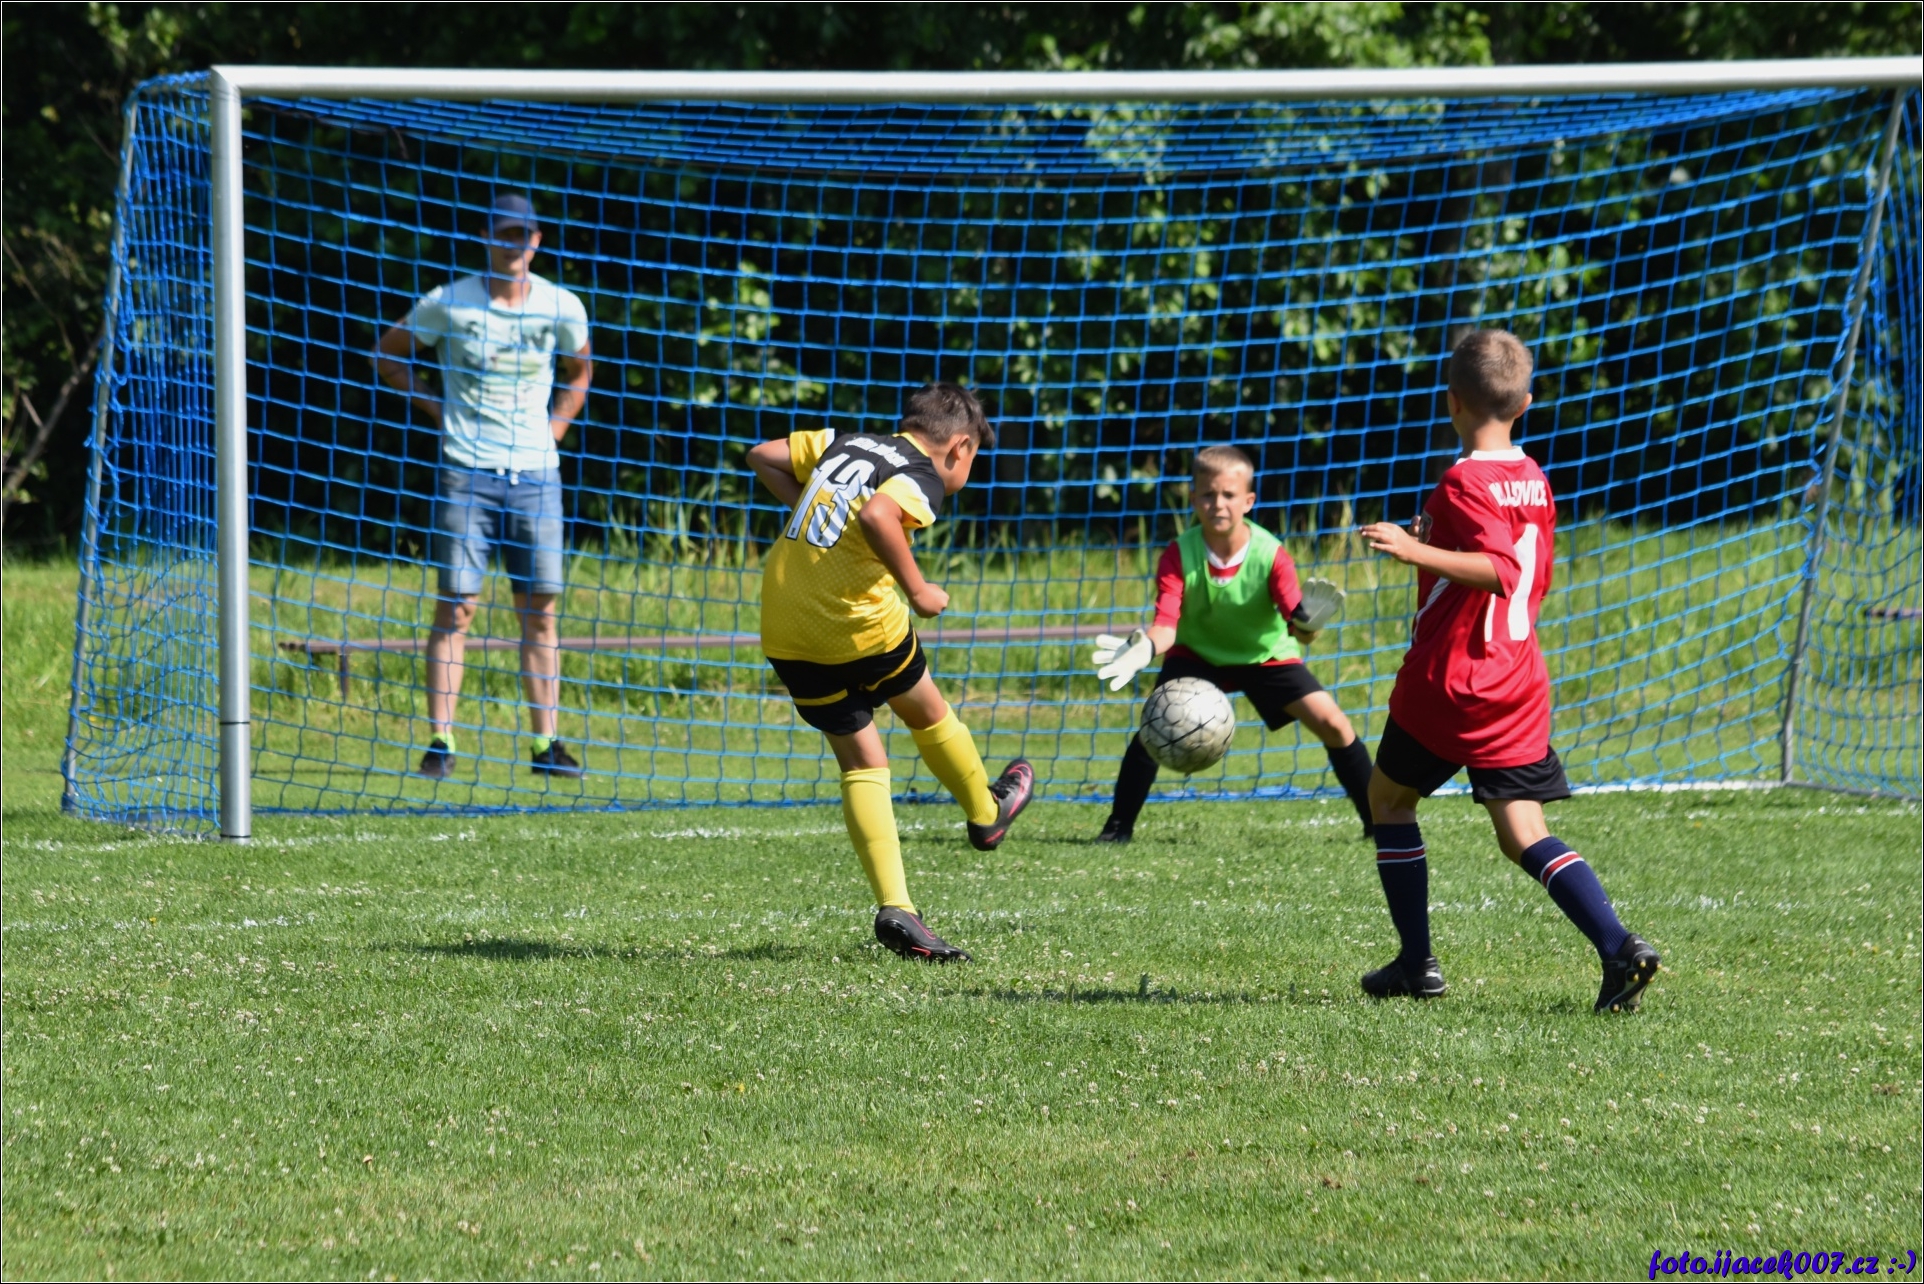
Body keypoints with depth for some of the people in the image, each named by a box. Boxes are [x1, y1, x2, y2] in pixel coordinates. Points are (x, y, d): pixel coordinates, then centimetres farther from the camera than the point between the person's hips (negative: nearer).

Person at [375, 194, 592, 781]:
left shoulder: (563, 308, 3)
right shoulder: (448, 305, -4)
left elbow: (580, 369, 23)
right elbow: (388, 355, 9)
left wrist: (556, 424, 9)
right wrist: (433, 407, -1)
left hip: (535, 472, 3)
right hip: (465, 473, -3)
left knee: (538, 611, 3)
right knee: (456, 605, -7)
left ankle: (545, 743, 7)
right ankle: (439, 740, -5)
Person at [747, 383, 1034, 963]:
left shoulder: (844, 443, 14)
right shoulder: (923, 477, -7)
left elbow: (763, 457, 19)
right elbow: (877, 514, -28)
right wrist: (917, 590, -17)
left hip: (784, 630, 6)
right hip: (860, 624, -6)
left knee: (861, 762, 11)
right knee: (929, 715, 24)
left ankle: (894, 909, 0)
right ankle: (987, 814, 48)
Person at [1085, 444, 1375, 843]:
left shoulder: (1271, 555, -27)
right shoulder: (1179, 555, -25)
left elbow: (1299, 629, -32)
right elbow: (1167, 625, -32)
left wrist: (1307, 622, -57)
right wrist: (1144, 649, -56)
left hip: (1267, 656, 0)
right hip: (1198, 653, 0)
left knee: (1332, 723, -14)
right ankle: (1119, 825, -7)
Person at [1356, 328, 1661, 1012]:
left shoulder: (1464, 482, -14)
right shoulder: (1533, 481, 11)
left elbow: (1502, 568, -29)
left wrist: (1417, 551, -35)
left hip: (1450, 678, -6)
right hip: (1520, 682, 6)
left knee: (1390, 799, 16)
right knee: (1524, 833, 2)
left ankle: (1417, 962, 15)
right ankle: (1619, 946, -19)